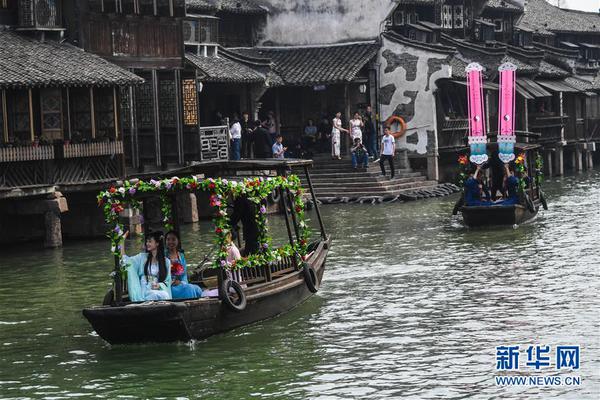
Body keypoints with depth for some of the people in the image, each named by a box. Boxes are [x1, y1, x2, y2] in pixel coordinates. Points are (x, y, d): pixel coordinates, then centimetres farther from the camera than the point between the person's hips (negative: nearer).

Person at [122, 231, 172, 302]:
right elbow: (126, 260, 6)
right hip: (144, 290, 0)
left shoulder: (166, 261, 12)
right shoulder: (142, 257, 16)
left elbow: (167, 281, 12)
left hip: (159, 290, 0)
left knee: (165, 295, -37)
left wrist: (159, 285, -10)